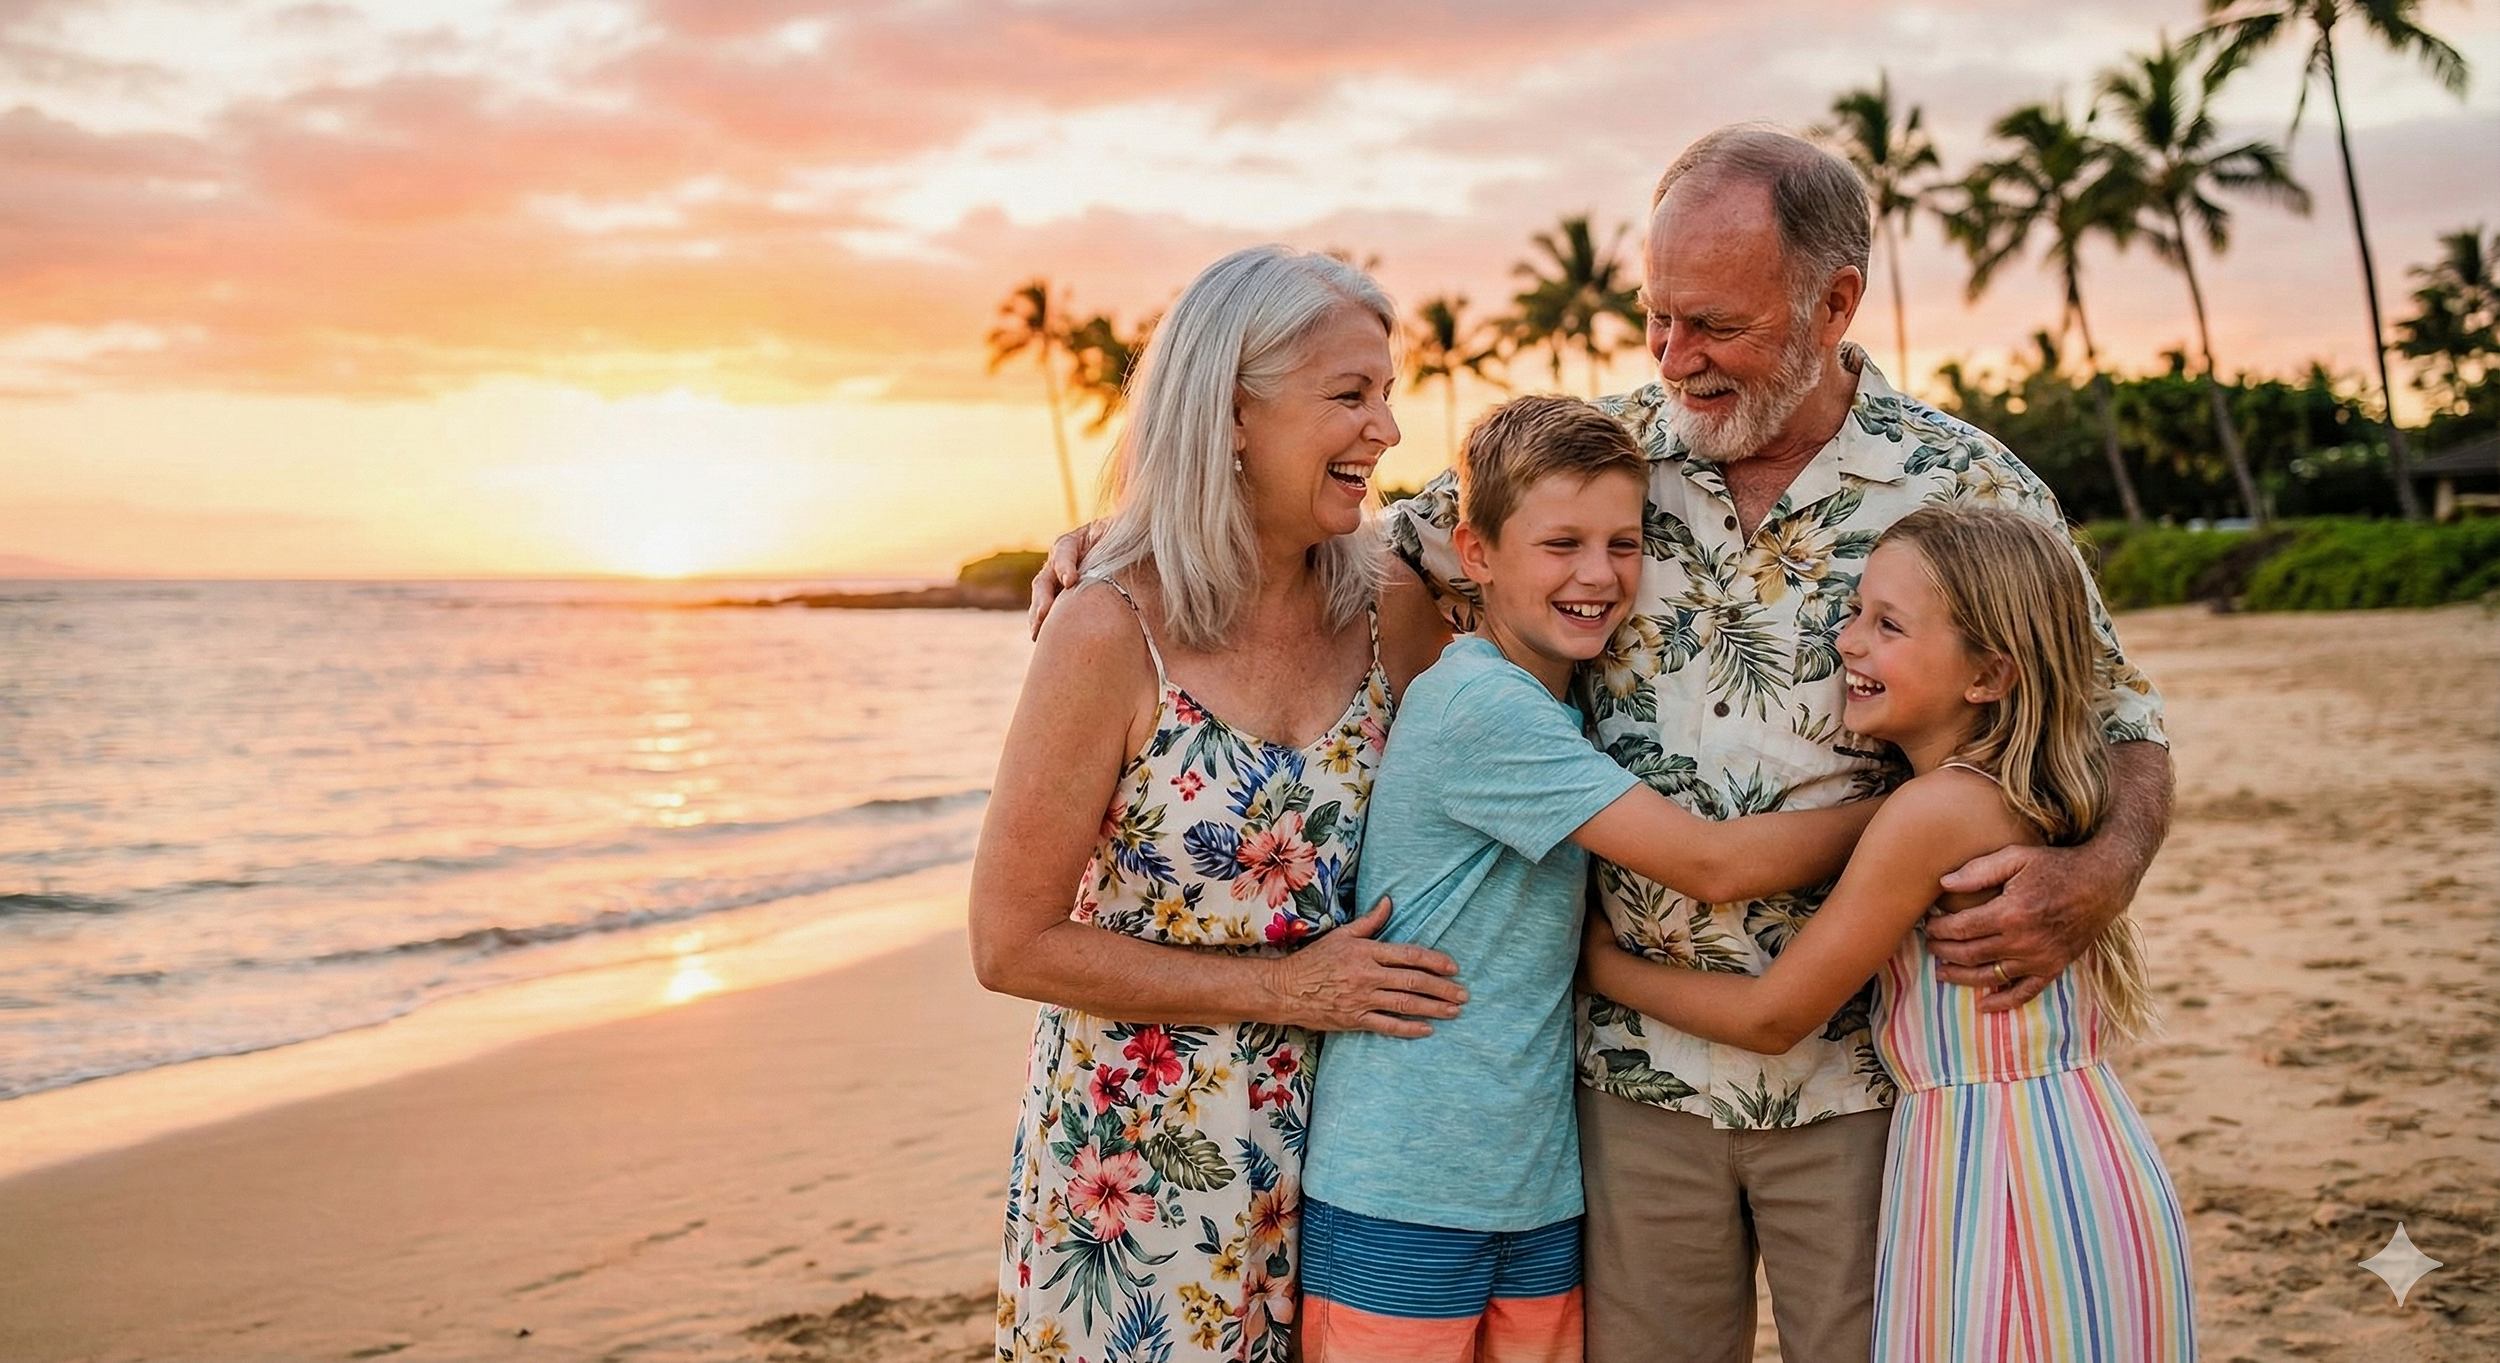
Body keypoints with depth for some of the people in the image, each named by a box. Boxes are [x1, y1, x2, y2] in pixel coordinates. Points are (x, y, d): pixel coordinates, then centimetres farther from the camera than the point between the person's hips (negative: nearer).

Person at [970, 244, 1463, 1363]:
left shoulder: (1389, 620, -3)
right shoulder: (1113, 634, -17)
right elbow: (1013, 944, -14)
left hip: (1328, 1142, 4)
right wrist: (1281, 988, -16)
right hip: (1137, 1168, -4)